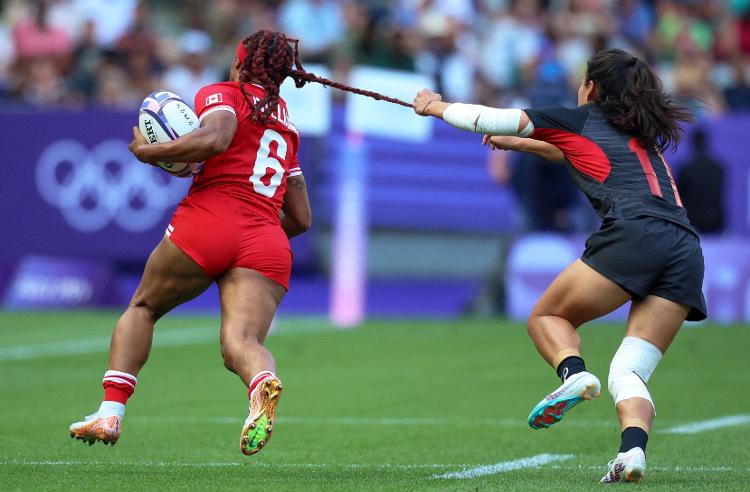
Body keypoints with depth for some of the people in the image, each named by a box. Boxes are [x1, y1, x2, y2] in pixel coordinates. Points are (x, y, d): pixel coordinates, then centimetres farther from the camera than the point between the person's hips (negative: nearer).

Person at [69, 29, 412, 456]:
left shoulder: (223, 94, 10)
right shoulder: (287, 126, 30)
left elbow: (214, 138, -14)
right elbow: (302, 219, 30)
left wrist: (146, 151, -2)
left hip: (208, 221, -4)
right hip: (268, 243, 4)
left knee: (143, 308, 18)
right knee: (241, 340, -13)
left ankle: (111, 412, 6)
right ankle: (263, 383, -49)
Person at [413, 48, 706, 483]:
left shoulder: (585, 118, 16)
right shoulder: (644, 136, 34)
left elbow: (500, 121, 18)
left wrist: (437, 107, 33)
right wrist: (519, 144, 61)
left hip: (633, 234, -5)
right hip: (687, 254, 6)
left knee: (547, 317, 13)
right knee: (630, 373, 3)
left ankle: (573, 372, -18)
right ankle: (633, 450, -24)